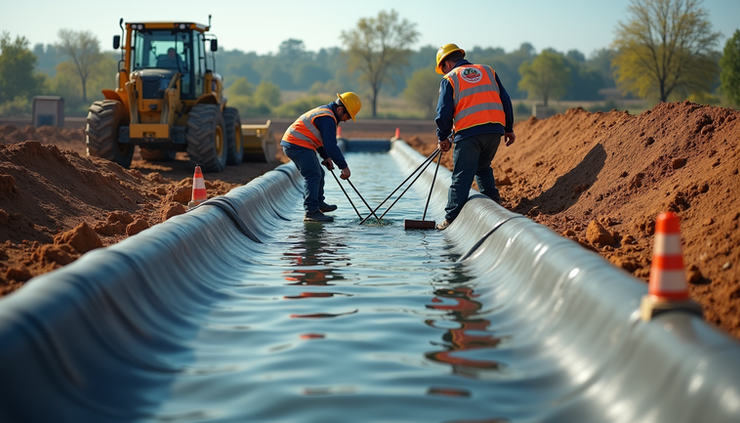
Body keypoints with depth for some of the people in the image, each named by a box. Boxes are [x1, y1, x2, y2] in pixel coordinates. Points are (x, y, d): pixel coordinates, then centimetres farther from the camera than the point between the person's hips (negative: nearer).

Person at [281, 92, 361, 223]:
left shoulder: (325, 112, 16)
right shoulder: (327, 118, -19)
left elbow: (320, 138, 27)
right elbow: (331, 145, -23)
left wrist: (326, 157, 21)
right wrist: (344, 166, -18)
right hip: (299, 145, -11)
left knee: (319, 173, 21)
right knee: (313, 176, -16)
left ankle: (319, 203, 37)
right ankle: (311, 212, -21)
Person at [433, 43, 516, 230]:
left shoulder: (450, 79, 6)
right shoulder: (488, 71, 19)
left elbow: (444, 112, 0)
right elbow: (505, 100, 16)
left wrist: (443, 138, 11)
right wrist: (509, 129, 20)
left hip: (468, 132, -4)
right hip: (495, 130, 4)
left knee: (461, 177, -1)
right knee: (483, 168, 25)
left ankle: (451, 219, -1)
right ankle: (493, 201, 14)